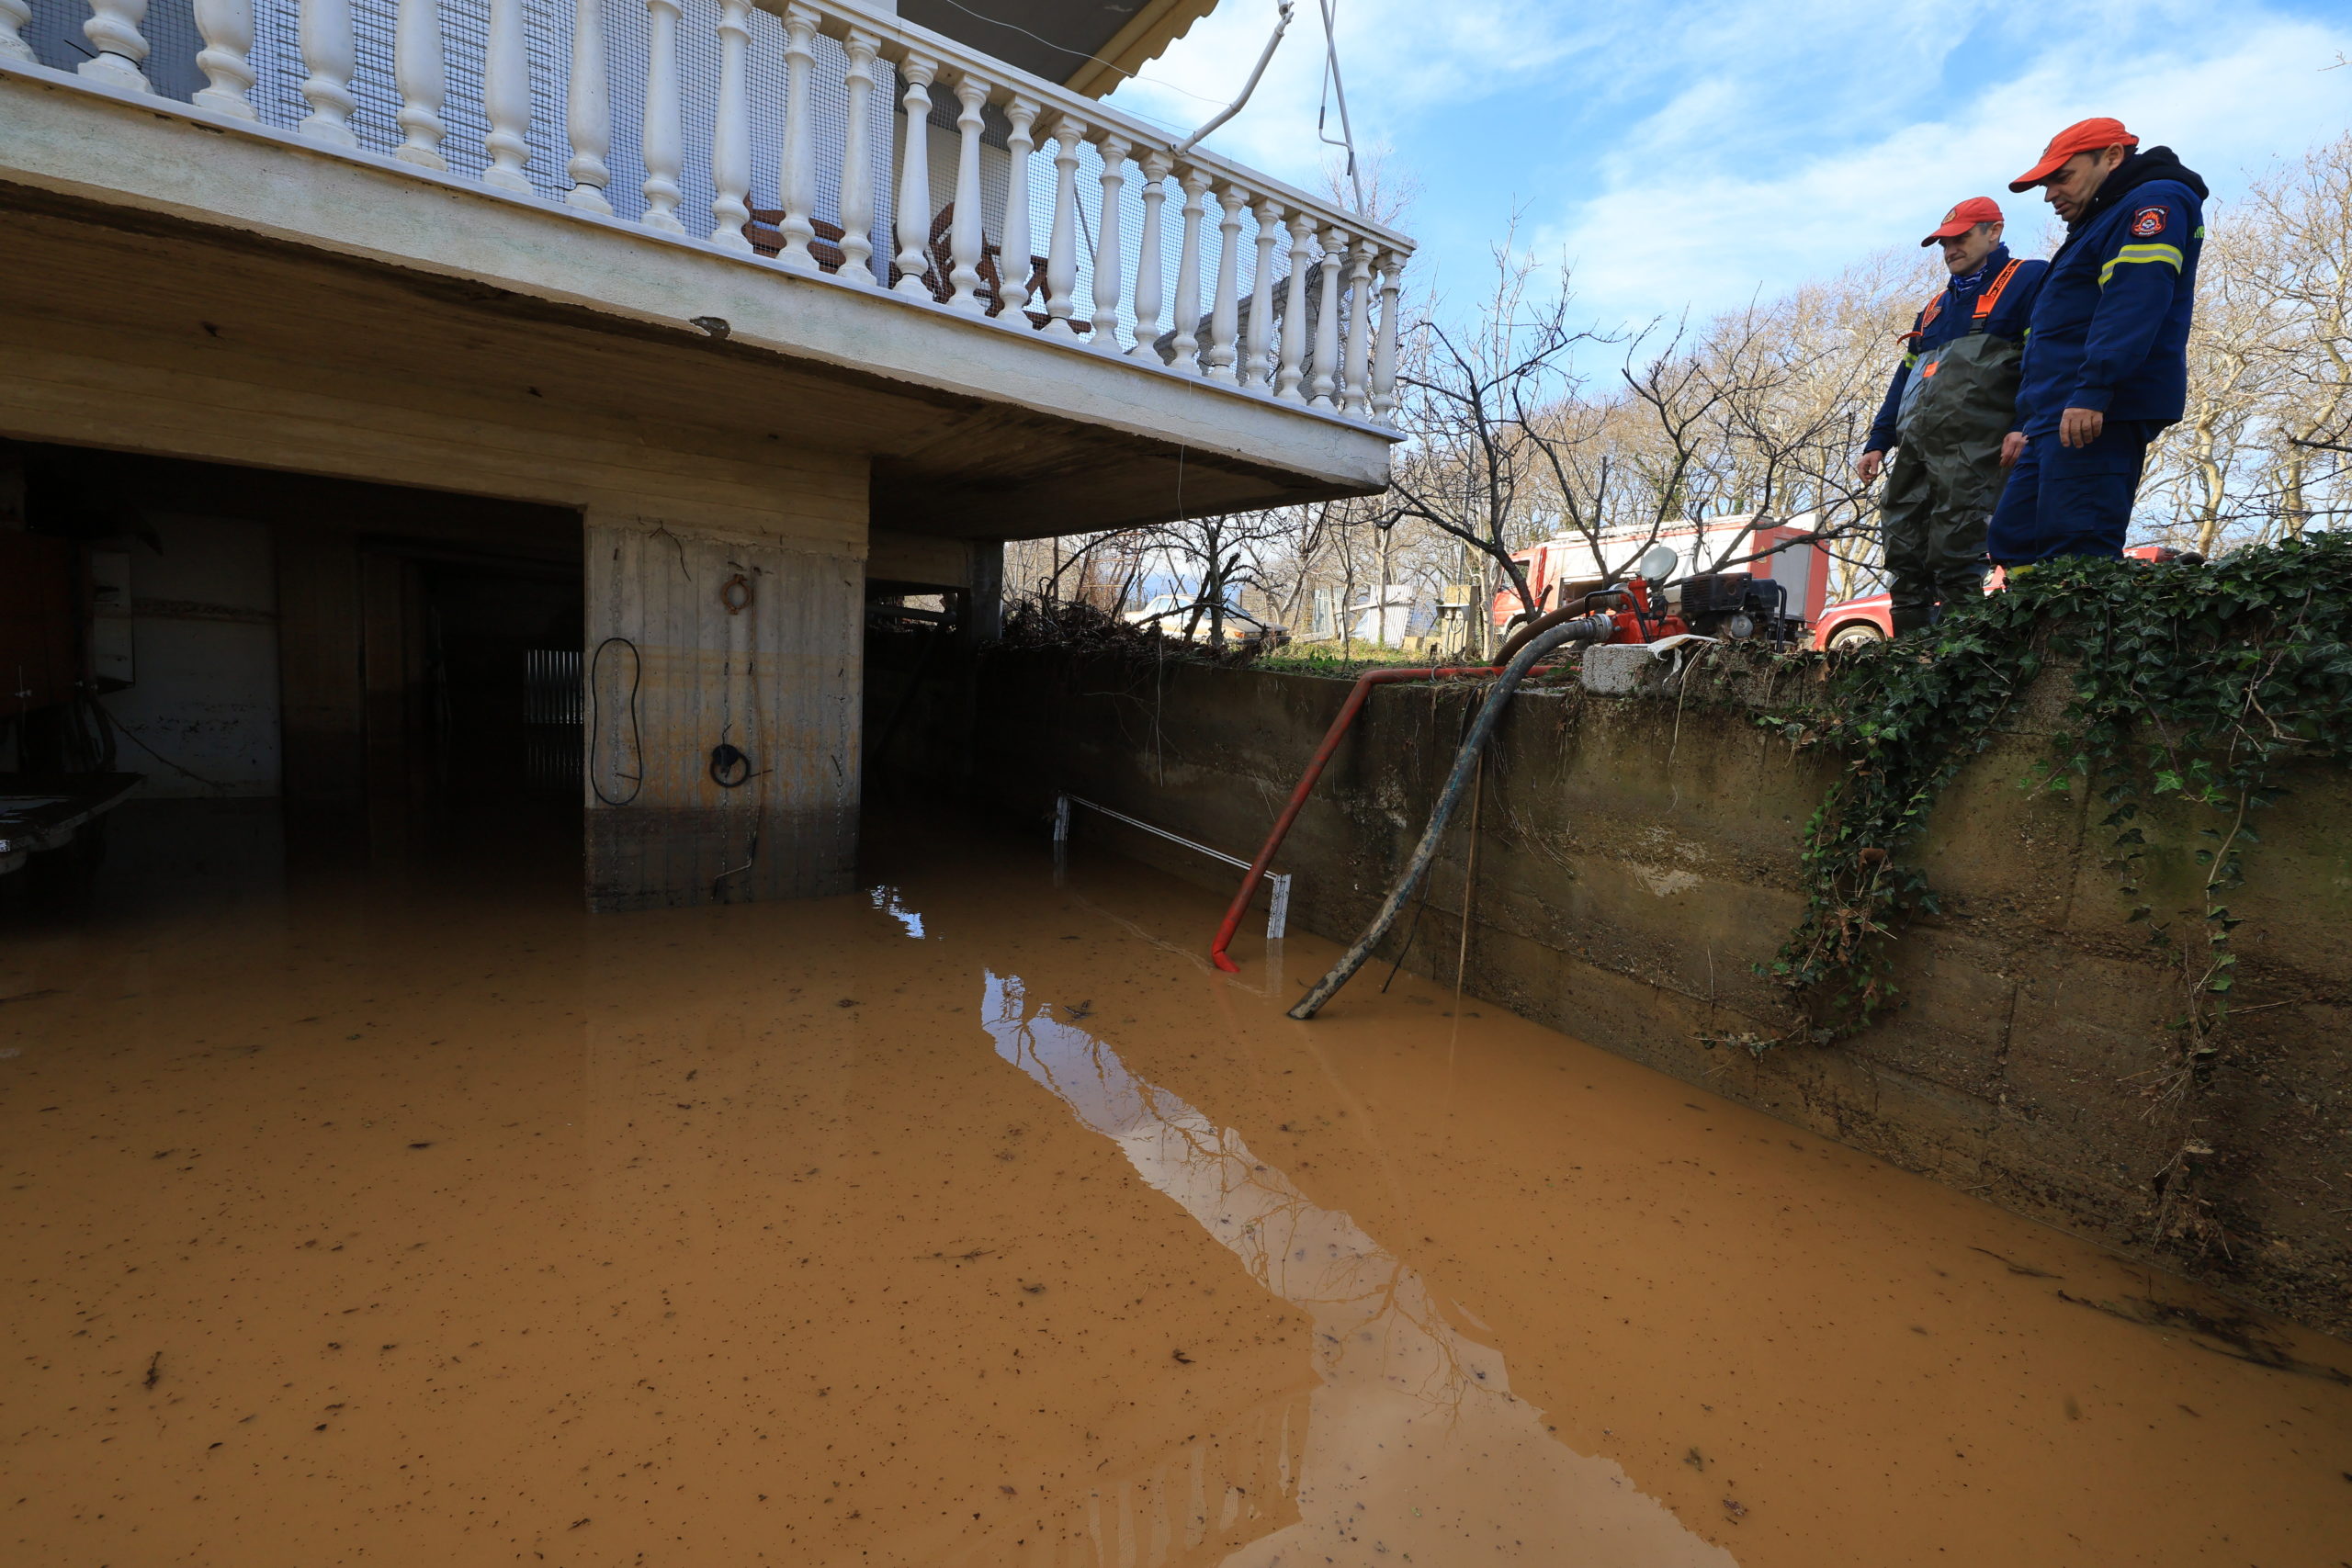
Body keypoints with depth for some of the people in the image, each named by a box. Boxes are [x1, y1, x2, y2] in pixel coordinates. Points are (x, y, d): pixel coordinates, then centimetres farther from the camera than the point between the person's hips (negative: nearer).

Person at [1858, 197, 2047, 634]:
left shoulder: (2028, 280, 7)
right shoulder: (1935, 307, 30)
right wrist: (1878, 443, 17)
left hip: (1971, 447, -7)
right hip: (1915, 447, 7)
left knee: (1957, 560, -13)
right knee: (1904, 559, 2)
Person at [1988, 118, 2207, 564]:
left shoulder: (2154, 201, 0)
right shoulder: (2098, 224, 32)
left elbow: (2134, 301, -17)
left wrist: (2092, 391, -27)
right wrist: (2028, 425, 25)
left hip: (2096, 413, -10)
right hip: (2058, 418, 10)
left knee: (2075, 556, -18)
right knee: (2013, 540, 4)